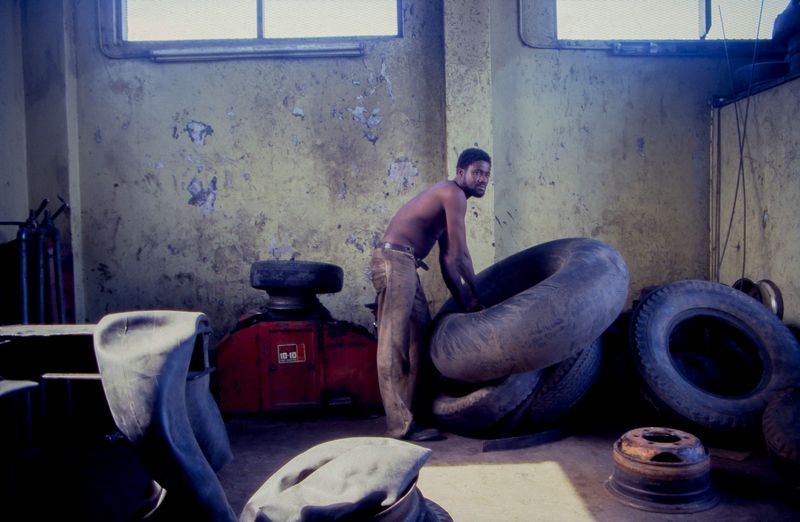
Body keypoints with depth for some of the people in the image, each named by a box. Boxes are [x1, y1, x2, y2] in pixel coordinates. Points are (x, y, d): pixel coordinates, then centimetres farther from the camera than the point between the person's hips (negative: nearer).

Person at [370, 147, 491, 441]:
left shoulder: (445, 197, 23)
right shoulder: (453, 194, -7)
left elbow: (447, 259, 18)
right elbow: (459, 255, -8)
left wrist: (464, 303, 13)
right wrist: (475, 295, 4)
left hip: (405, 265, 11)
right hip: (394, 260, -11)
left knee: (419, 338, 13)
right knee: (395, 344, -10)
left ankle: (413, 411, 21)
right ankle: (400, 425, -8)